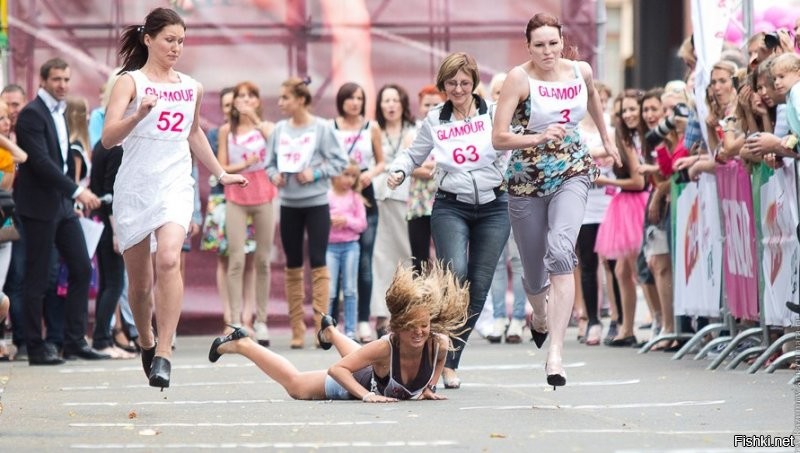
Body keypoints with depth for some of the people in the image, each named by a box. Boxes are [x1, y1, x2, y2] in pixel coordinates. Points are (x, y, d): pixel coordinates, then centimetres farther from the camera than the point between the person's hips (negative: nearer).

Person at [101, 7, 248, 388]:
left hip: (175, 186, 2)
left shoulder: (191, 88, 12)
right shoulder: (130, 81, -2)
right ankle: (146, 343, 35)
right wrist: (139, 114, -30)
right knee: (139, 281, 7)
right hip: (134, 189, -2)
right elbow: (108, 138, -14)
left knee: (169, 260, -24)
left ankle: (163, 354, -27)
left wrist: (221, 175, 32)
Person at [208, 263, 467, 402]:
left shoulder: (438, 344, -36)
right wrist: (367, 396, -46)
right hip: (356, 382, -5)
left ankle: (331, 333, 72)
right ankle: (241, 344, 37)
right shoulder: (385, 347, -46)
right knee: (295, 385, 18)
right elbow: (336, 369, -39)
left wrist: (430, 387, -13)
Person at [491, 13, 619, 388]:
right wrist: (539, 138, -32)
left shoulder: (581, 71, -2)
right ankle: (540, 316, 50)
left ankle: (555, 352, -31)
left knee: (561, 251, -26)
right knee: (535, 273, 10)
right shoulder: (519, 78, -14)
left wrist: (606, 139, 31)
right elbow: (498, 138, -18)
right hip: (527, 180, -1)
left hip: (572, 174, 1)